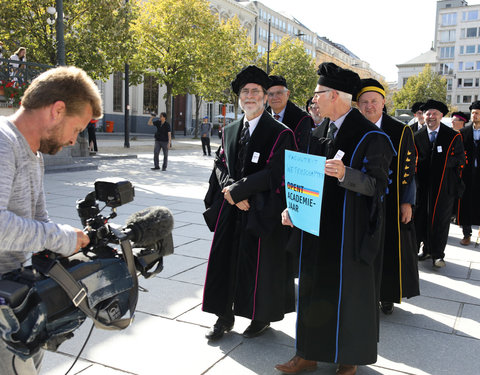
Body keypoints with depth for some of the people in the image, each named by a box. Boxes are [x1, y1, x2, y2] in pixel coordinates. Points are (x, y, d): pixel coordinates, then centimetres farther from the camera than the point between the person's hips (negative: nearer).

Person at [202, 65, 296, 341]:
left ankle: (262, 317, 26)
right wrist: (231, 190, -11)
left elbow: (274, 174, -15)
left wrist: (237, 190, -15)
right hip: (230, 209, 5)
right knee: (225, 260, 8)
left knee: (259, 264, 5)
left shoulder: (280, 134, -7)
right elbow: (221, 166, 8)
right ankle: (225, 316, 24)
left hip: (261, 212, -5)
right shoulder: (230, 131, 12)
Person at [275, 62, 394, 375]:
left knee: (348, 290, 5)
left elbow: (377, 184, -15)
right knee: (314, 285, 12)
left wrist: (346, 174, -32)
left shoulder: (369, 136, -12)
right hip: (318, 224, 7)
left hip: (350, 230, -7)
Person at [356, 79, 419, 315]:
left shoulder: (401, 132, -4)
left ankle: (387, 295, 25)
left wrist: (407, 203, -8)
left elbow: (408, 170, -4)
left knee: (390, 249, 8)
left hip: (390, 204, -1)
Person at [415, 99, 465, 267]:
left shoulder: (453, 137, 2)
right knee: (422, 217, 4)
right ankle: (427, 248, 23)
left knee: (441, 219, 0)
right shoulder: (417, 137, 7)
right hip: (423, 184, 2)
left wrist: (443, 161, -7)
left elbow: (461, 160, 5)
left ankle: (438, 254, 12)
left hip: (444, 186, -2)